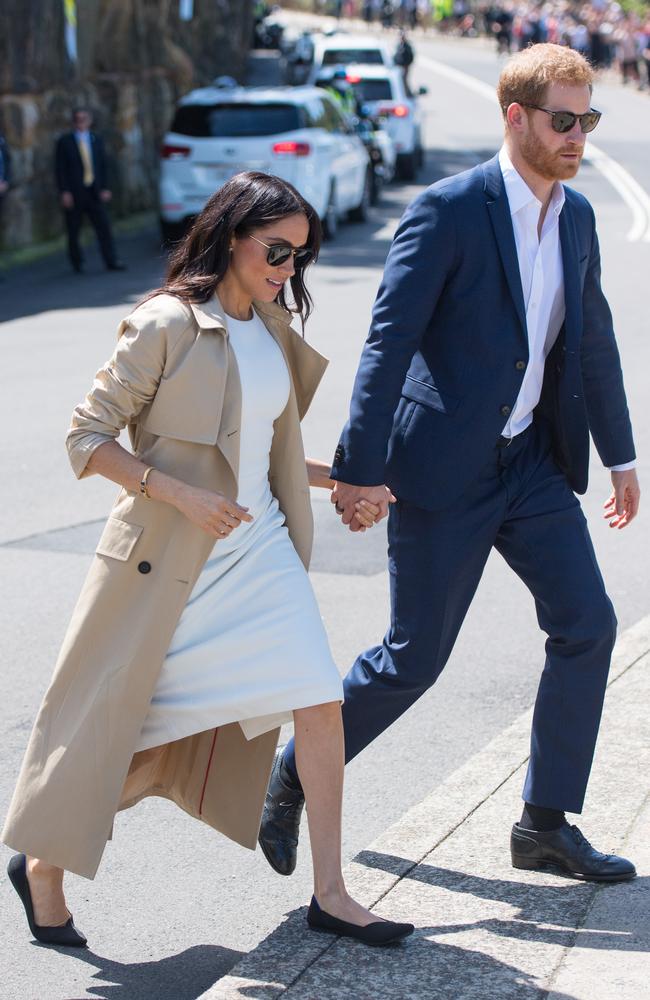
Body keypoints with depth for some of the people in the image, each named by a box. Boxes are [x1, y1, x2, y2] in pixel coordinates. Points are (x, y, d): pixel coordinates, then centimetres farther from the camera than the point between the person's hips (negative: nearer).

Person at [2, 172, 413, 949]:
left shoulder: (272, 329, 9)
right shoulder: (166, 325, -14)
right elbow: (87, 438, -14)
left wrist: (342, 483, 12)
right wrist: (184, 497, -21)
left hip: (260, 554, 6)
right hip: (168, 562, -6)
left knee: (320, 704, -5)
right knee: (121, 729, 3)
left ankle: (329, 894, 4)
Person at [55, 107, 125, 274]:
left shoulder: (96, 139, 12)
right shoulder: (64, 141, 1)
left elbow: (103, 165, 12)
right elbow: (60, 169, -3)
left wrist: (105, 188, 3)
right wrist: (64, 192, -11)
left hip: (94, 192, 3)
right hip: (74, 194, -3)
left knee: (104, 226, -5)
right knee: (73, 231, 3)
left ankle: (111, 261, -4)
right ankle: (77, 263, 17)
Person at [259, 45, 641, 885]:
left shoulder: (577, 216, 7)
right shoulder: (448, 210, -15)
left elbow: (593, 340, 17)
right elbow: (389, 340, -17)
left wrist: (620, 454, 20)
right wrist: (360, 468, -20)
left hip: (532, 462, 7)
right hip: (444, 468, -7)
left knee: (586, 625, 0)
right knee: (415, 658, -1)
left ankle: (544, 823, 12)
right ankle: (294, 775, 22)